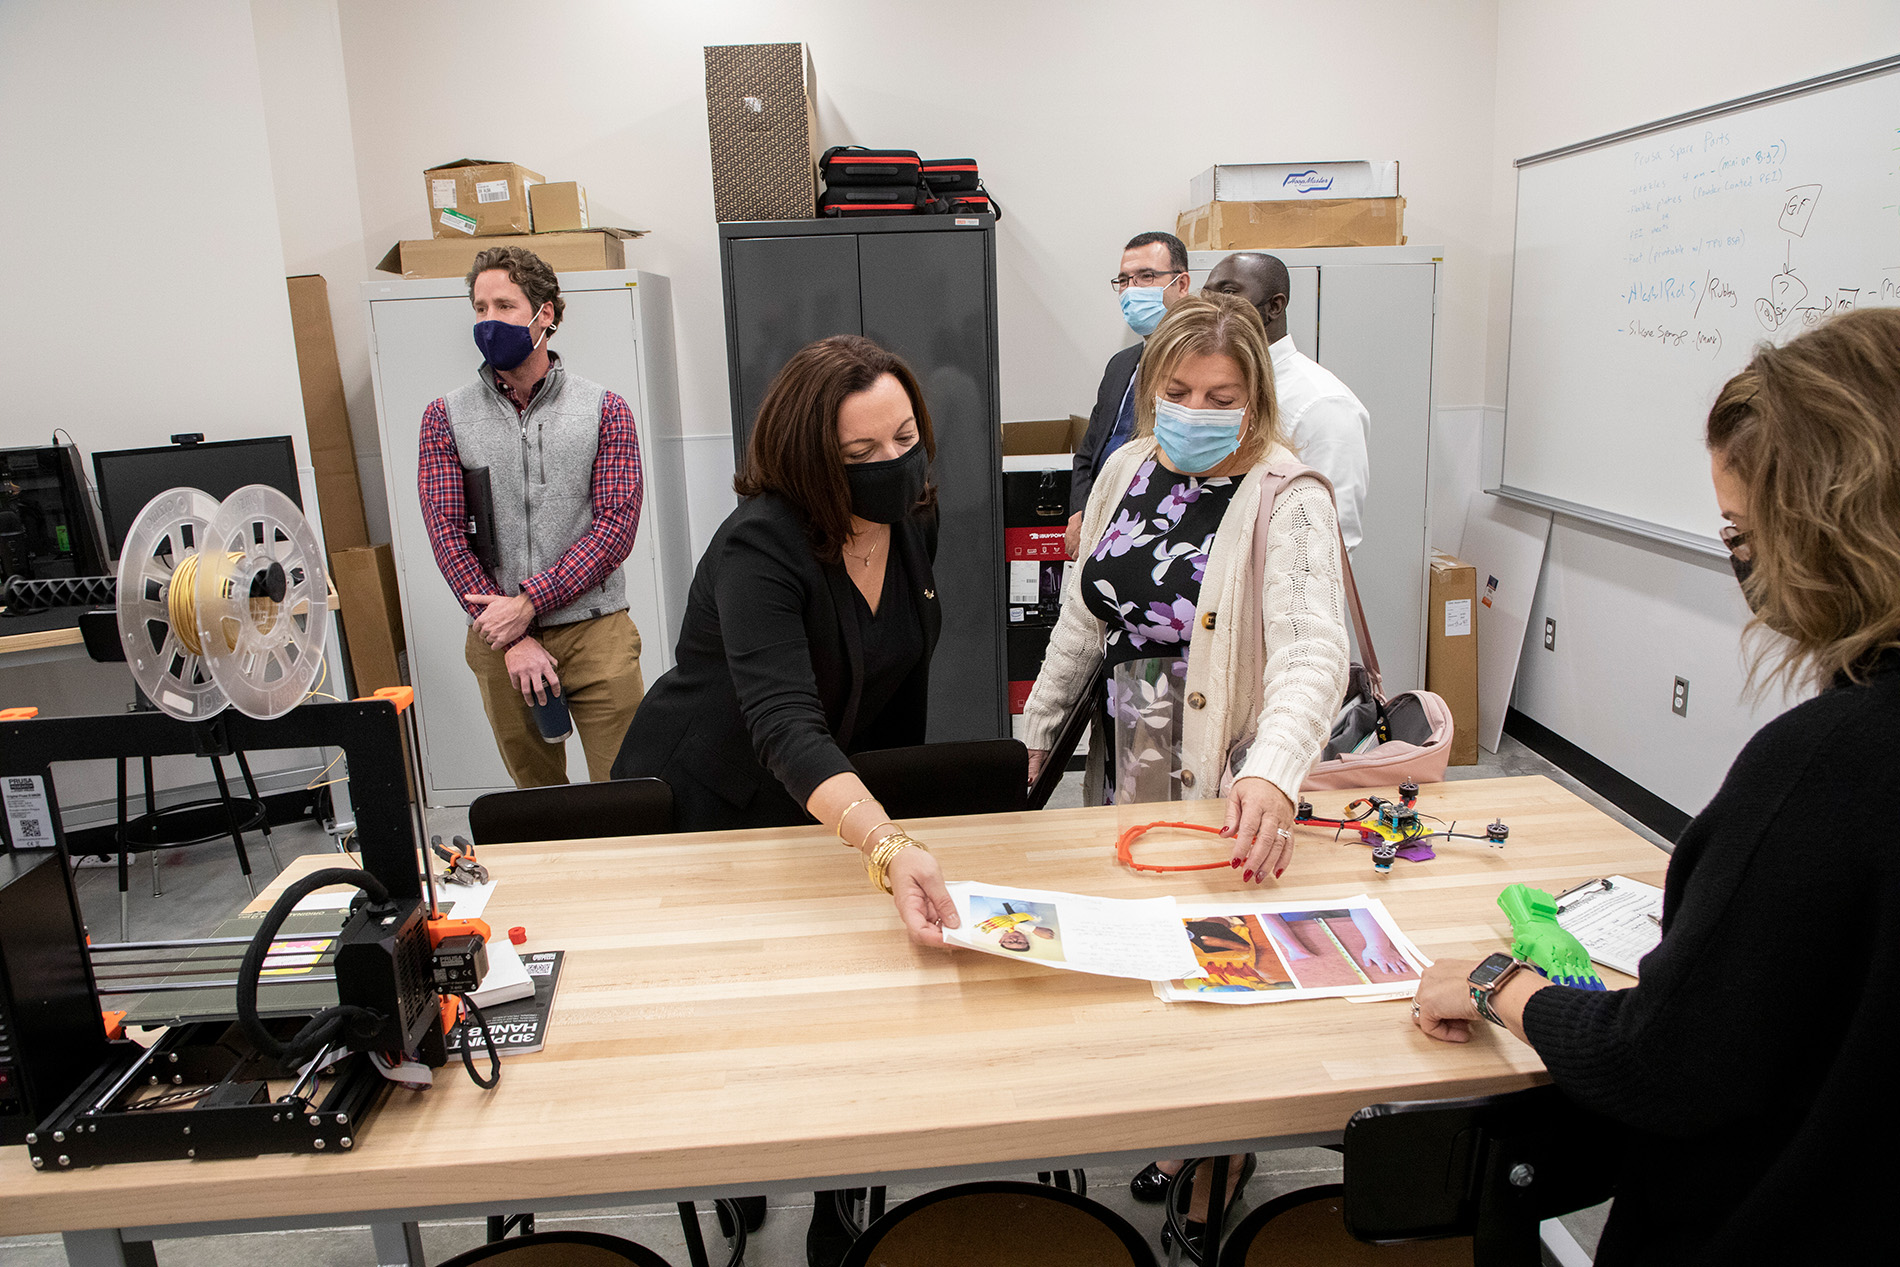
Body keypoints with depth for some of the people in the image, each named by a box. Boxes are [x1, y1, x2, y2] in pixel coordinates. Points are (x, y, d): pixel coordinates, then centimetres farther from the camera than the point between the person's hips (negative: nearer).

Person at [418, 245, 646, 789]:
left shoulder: (605, 411, 3)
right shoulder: (447, 416, 6)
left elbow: (616, 526, -5)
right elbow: (447, 533, -1)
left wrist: (528, 603, -14)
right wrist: (514, 640, -10)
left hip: (595, 629, -1)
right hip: (498, 641, 2)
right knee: (537, 798, 13)